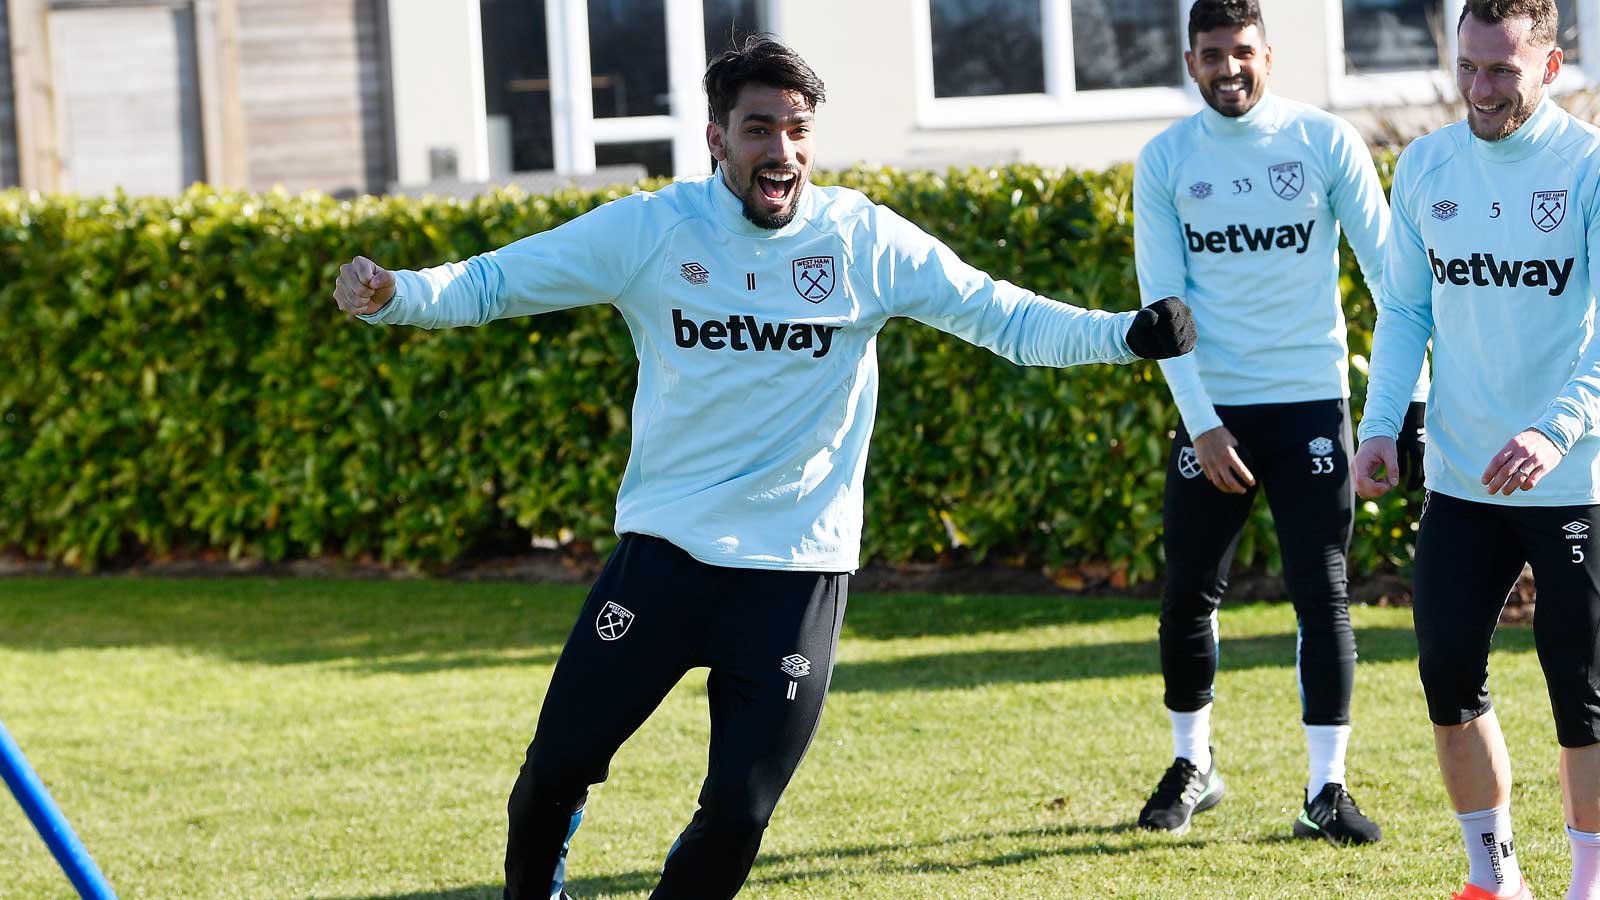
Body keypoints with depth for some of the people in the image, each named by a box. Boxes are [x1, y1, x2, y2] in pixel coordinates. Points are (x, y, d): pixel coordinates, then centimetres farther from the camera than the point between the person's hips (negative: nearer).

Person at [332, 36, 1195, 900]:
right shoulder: (648, 229, -4)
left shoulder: (865, 239, -4)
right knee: (557, 767, -1)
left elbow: (1004, 316, -5)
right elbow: (490, 282, -1)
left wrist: (1132, 333, -19)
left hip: (799, 569, 0)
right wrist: (392, 294, -19)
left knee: (737, 813, -4)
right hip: (665, 546, 0)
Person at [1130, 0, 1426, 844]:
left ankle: (1325, 789, 2)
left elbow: (1387, 269, -1)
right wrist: (1201, 422, -9)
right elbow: (1162, 301, -1)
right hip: (1213, 409, 1)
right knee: (1187, 596, 5)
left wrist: (1416, 388, -6)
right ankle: (1192, 767, 23)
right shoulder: (1164, 162, 1)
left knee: (1322, 596, -3)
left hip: (1310, 401, -1)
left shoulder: (1325, 141, -2)